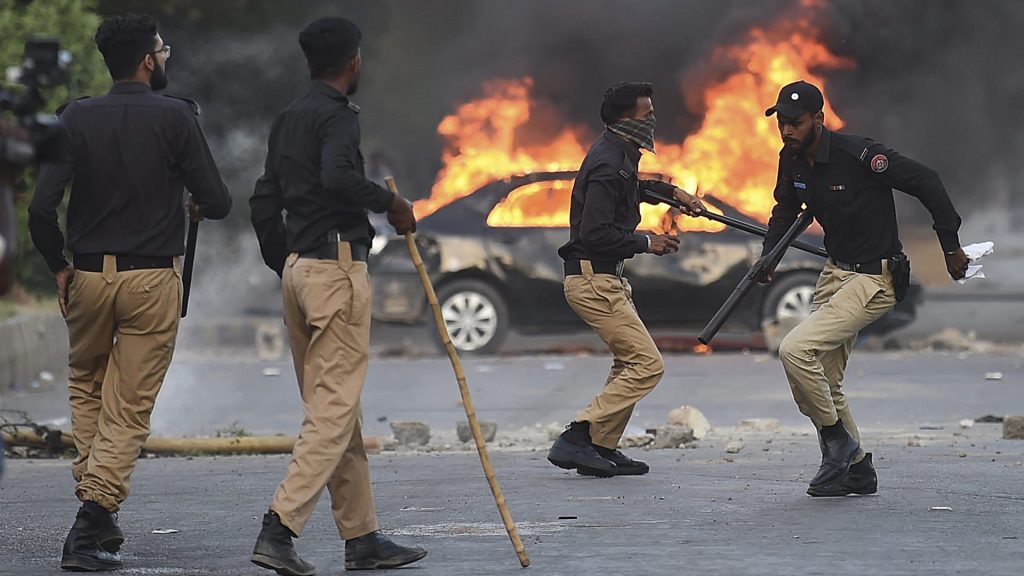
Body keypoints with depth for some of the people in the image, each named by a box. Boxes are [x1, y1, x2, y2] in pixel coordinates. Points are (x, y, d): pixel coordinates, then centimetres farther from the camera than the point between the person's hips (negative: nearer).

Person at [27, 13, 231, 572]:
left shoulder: (77, 118, -2)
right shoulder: (175, 117, -8)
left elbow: (41, 208, -8)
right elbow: (217, 202, -7)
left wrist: (58, 266, 7)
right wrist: (199, 206, 17)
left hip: (89, 275, 3)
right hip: (153, 279, -3)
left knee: (85, 388, 23)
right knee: (129, 407, 2)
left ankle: (96, 513, 19)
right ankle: (92, 526, -9)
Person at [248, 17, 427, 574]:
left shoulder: (288, 119, 16)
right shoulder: (337, 115, -10)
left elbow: (263, 203, 18)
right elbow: (338, 178, -29)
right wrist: (392, 203, -14)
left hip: (297, 267, 9)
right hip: (337, 265, -9)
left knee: (334, 409, 12)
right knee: (335, 409, -10)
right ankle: (279, 529, -19)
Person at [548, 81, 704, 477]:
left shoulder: (618, 153, 12)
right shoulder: (608, 164, -19)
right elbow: (596, 234, -25)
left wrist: (672, 192, 25)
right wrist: (645, 243, -15)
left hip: (605, 278, 11)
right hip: (593, 278, -11)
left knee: (630, 363, 17)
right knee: (647, 364, -12)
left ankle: (602, 449, 17)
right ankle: (576, 439, -15)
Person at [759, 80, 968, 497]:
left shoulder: (858, 154, -23)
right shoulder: (792, 160, 0)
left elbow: (926, 183, -18)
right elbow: (786, 211, 21)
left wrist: (951, 246, -13)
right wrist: (767, 258, 6)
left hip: (875, 280, -9)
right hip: (835, 274, 9)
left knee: (795, 350, -21)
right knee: (822, 383, 11)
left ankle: (837, 439, -4)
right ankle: (857, 471, 24)